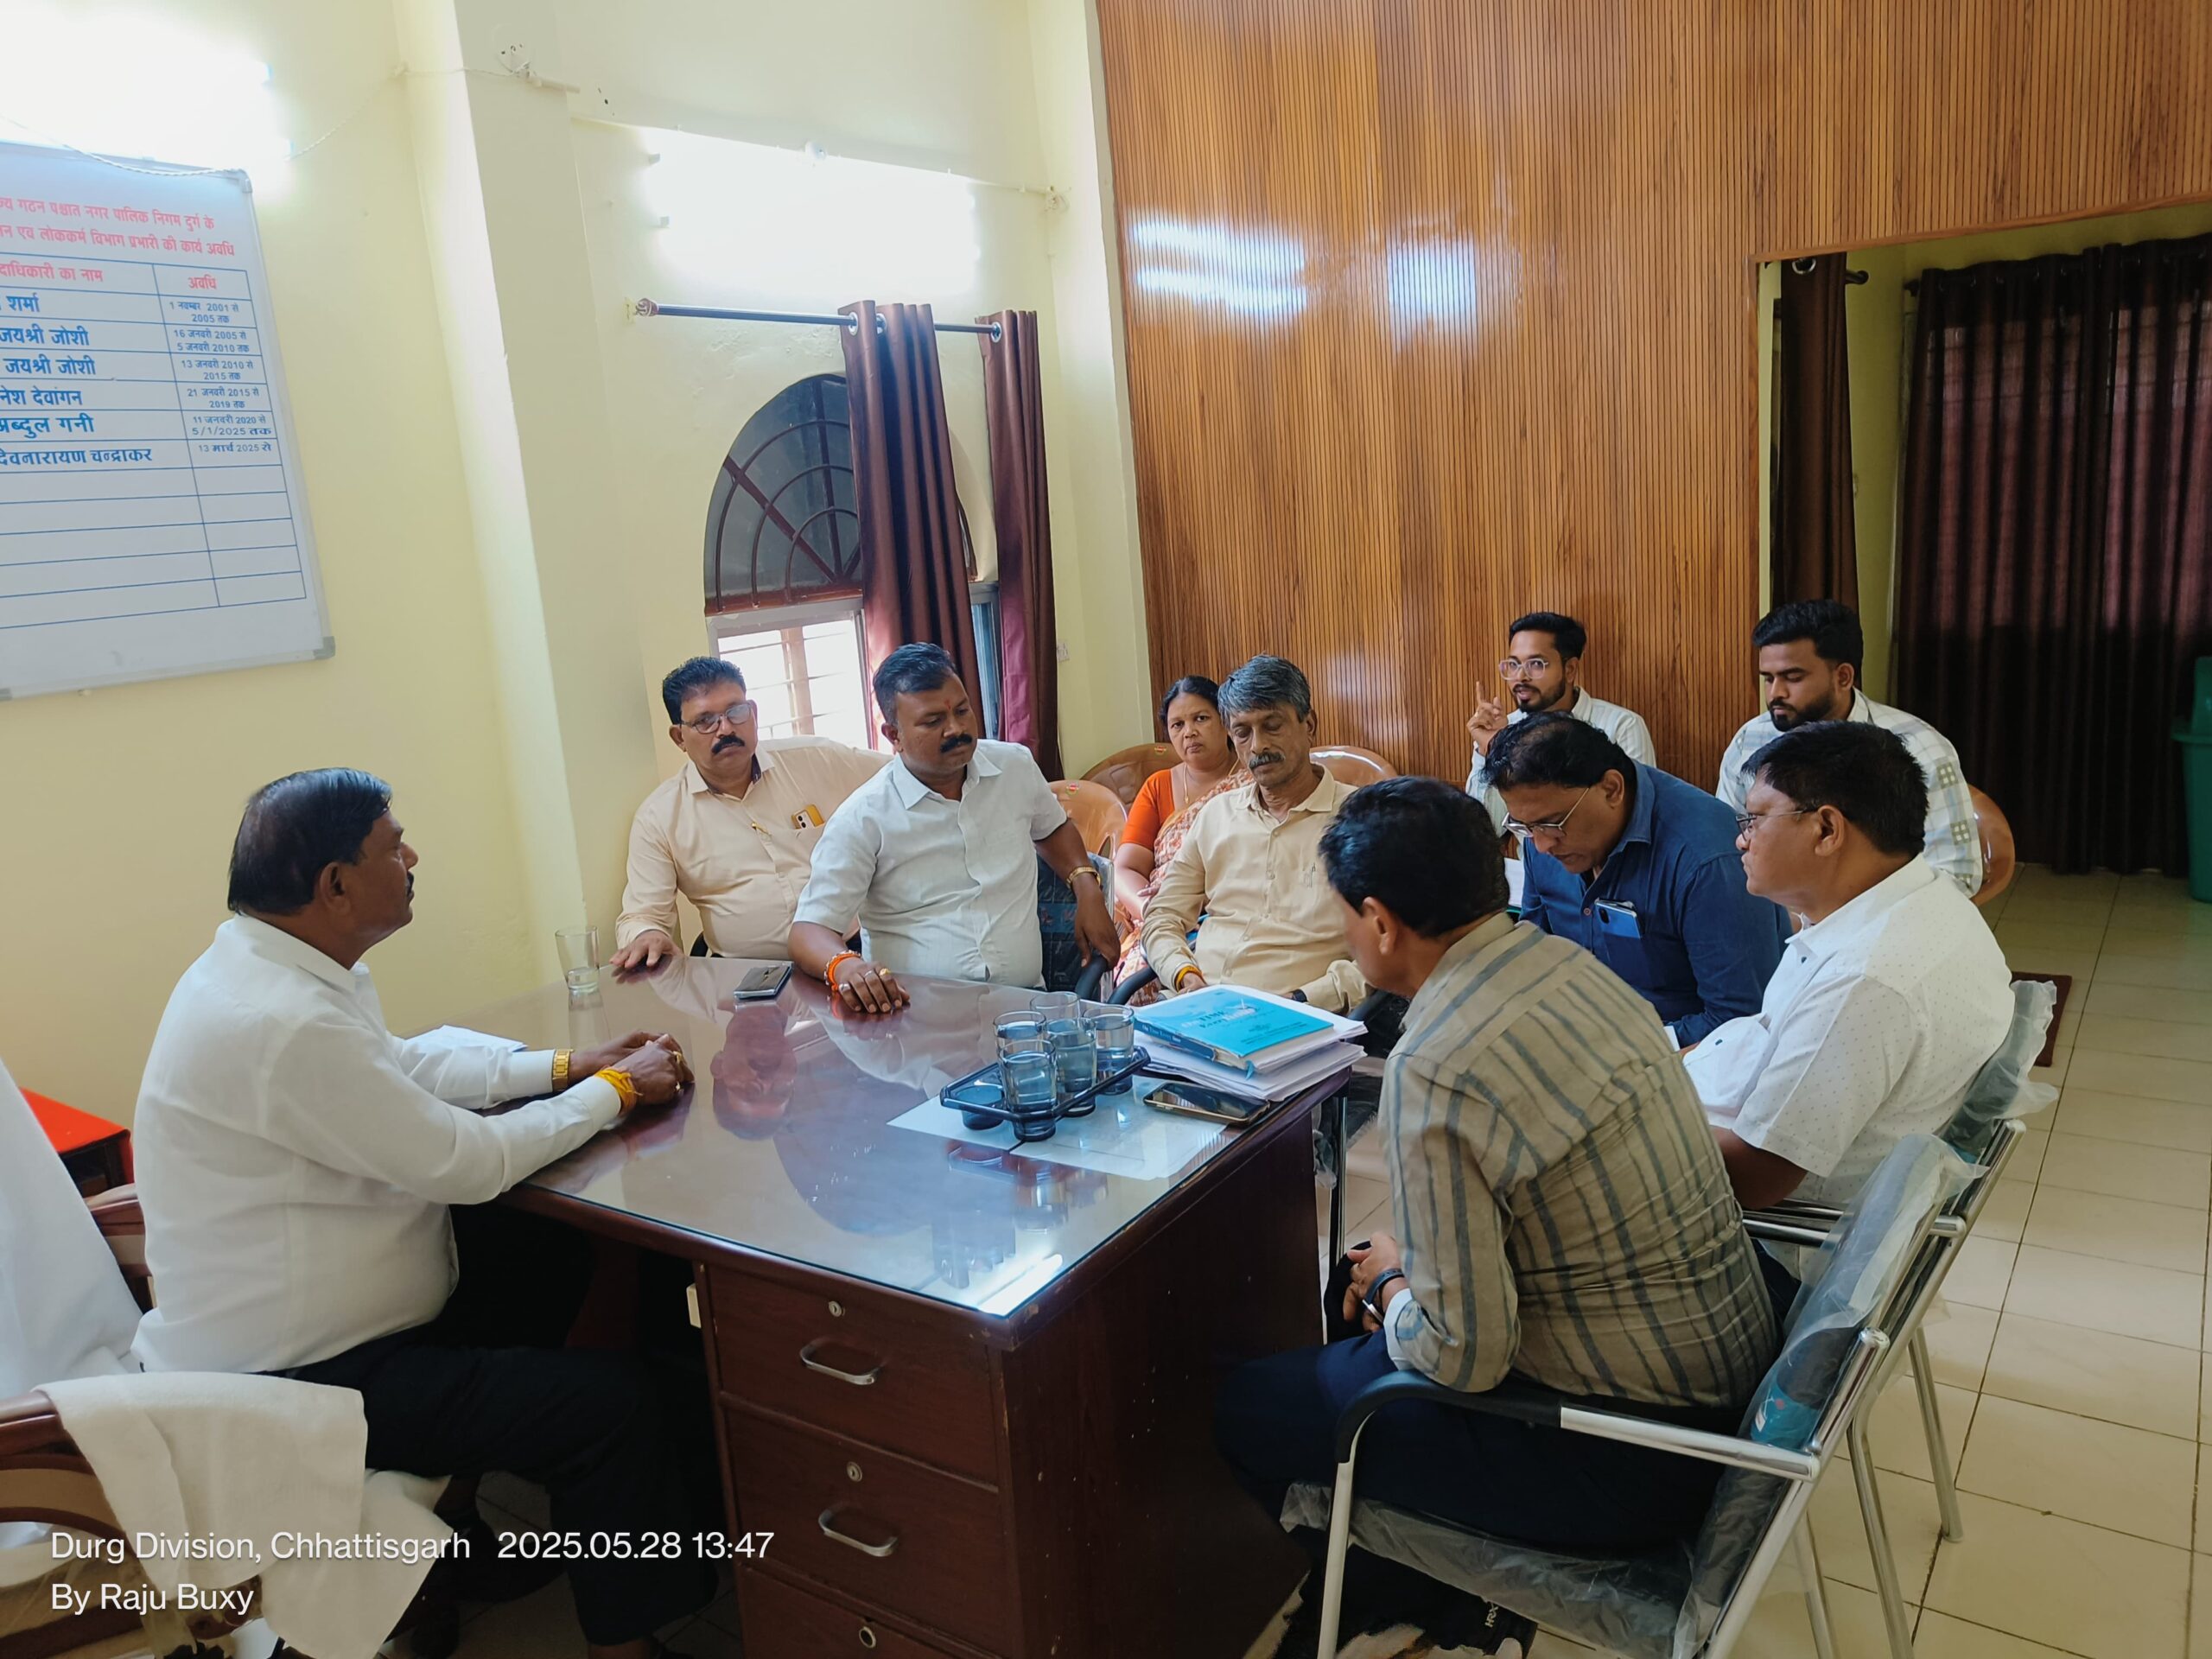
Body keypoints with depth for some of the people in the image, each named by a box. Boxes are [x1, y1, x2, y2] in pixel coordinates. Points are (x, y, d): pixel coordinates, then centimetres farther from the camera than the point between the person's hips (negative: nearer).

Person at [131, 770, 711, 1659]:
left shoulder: (264, 965, 0)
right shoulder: (282, 1023, -31)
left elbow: (408, 1062, 13)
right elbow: (471, 1162, -25)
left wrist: (567, 1067, 3)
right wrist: (615, 1090, -10)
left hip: (281, 1317, 10)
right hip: (289, 1379, -10)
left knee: (553, 1247, 18)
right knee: (609, 1402, -15)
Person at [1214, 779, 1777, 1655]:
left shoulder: (1434, 1071, -28)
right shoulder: (1566, 961, -2)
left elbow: (1464, 1357, -23)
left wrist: (1390, 1286, -3)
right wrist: (1410, 1272, 9)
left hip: (1633, 1456, -8)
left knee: (1249, 1412, 2)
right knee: (1375, 1292, 24)